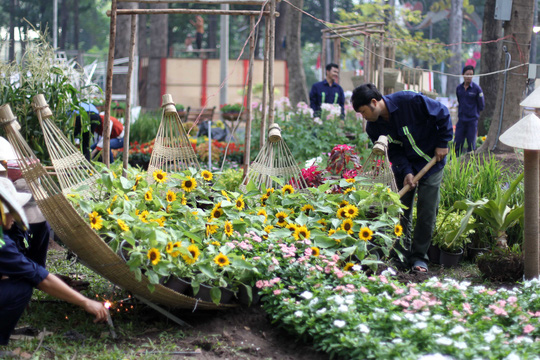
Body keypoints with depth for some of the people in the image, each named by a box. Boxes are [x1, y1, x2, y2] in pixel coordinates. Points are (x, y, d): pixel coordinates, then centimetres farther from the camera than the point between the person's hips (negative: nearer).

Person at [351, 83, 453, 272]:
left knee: (426, 211, -4)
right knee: (402, 211, 3)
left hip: (431, 163, -4)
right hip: (404, 167, 4)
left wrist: (442, 143, -14)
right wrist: (406, 172, -24)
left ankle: (419, 257, 6)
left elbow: (442, 113, -17)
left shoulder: (410, 101, -28)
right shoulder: (374, 127, -12)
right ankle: (403, 255, 14)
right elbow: (393, 151, -9)